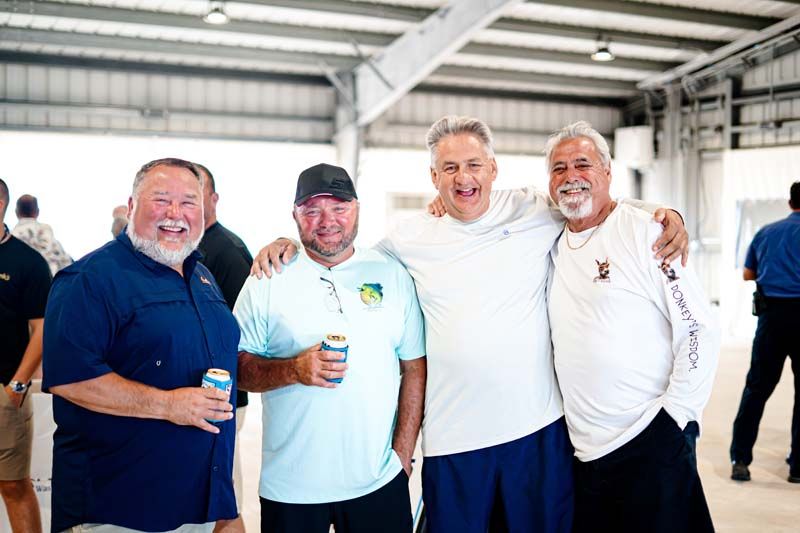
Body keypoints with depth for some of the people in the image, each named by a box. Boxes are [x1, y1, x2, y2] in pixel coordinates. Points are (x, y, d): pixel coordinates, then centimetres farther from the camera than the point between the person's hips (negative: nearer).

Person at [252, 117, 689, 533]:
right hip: (451, 441, 1)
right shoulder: (411, 237, 3)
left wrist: (664, 214, -2)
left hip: (539, 430, 0)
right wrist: (289, 243, 5)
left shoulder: (534, 211, 1)